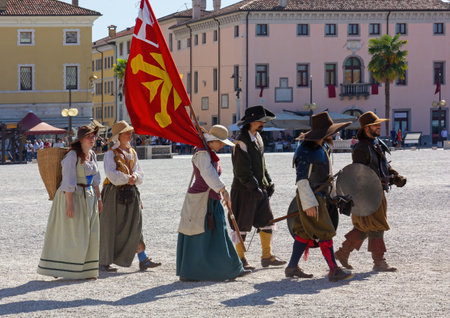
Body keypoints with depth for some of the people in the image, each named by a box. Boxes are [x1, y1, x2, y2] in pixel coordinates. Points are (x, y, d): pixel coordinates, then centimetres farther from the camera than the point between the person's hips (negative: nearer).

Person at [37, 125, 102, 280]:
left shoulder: (92, 155, 11)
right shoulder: (72, 155, -15)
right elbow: (68, 181, -19)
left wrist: (98, 198, 16)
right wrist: (70, 203, -23)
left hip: (89, 197, 8)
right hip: (72, 196, -8)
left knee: (89, 236, 8)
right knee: (72, 236, -5)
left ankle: (87, 270, 15)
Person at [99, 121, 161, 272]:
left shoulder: (132, 153, 14)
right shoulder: (111, 153, -7)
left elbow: (139, 173, 11)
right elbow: (112, 174, -19)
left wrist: (135, 177, -10)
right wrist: (127, 179, -16)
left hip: (131, 192, 6)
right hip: (114, 193, -6)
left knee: (134, 226, 4)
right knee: (109, 228, 0)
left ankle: (143, 260, 4)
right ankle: (104, 262, 8)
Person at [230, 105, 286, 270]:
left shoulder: (257, 138, 13)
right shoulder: (241, 141, -16)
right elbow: (242, 170, -19)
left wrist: (268, 183, 13)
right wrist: (254, 188, -20)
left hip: (259, 189, 9)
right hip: (245, 190, -9)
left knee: (267, 221, 9)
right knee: (242, 225, 0)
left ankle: (267, 256, 16)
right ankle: (239, 259, 9)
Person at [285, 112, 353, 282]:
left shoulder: (323, 147, 11)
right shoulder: (306, 152, -20)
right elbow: (301, 180, -22)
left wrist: (331, 195, 25)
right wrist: (309, 204, -24)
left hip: (322, 196, 10)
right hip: (312, 198, -10)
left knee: (305, 232, 13)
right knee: (324, 233, -8)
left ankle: (292, 267, 20)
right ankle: (334, 271, -5)